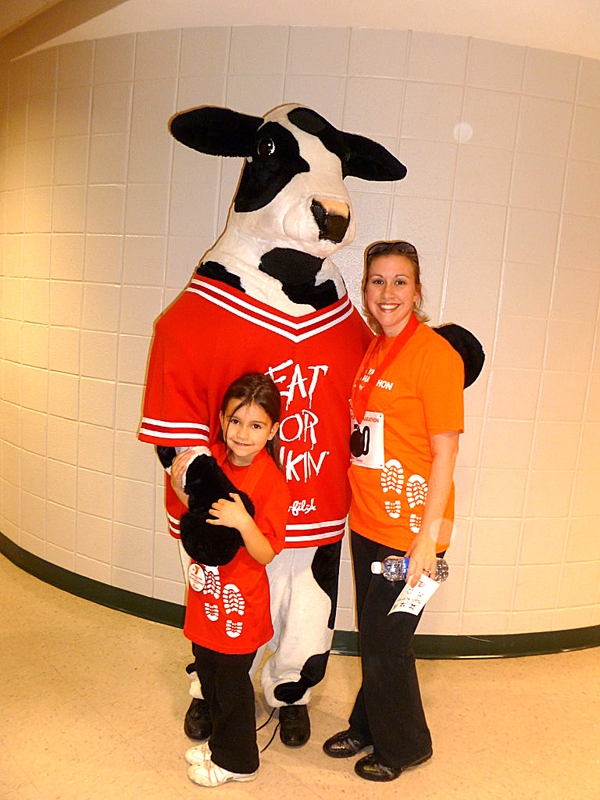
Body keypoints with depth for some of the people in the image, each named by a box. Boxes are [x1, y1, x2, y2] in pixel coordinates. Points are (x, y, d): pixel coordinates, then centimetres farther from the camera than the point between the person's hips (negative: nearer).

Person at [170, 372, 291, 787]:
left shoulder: (271, 480, -23)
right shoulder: (214, 457, -4)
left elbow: (266, 553, -21)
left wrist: (243, 521, -39)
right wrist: (182, 488, -10)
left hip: (240, 599, -7)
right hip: (206, 592, 7)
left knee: (232, 681, 12)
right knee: (208, 672, 23)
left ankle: (236, 761, 37)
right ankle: (220, 742, 48)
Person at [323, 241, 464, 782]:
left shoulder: (434, 352, -15)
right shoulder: (373, 351, 9)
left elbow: (445, 452, -15)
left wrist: (428, 536, -16)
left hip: (410, 530, -7)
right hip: (368, 523, 7)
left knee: (386, 644, 8)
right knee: (372, 635, 21)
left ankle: (405, 747, 34)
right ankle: (368, 727, 44)